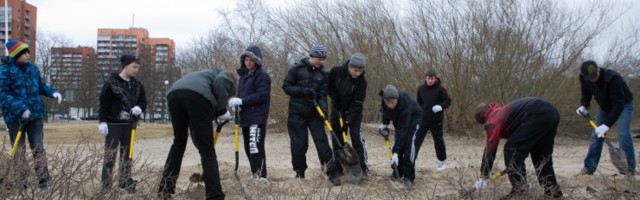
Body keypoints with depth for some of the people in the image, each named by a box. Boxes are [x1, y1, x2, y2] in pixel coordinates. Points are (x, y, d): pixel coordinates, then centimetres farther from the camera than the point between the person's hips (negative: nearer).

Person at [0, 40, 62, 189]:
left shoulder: (32, 68, 7)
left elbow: (41, 85, 19)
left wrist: (53, 92, -1)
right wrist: (20, 109, -27)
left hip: (35, 115, 4)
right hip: (15, 117, -4)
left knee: (38, 148, 4)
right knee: (19, 150, 7)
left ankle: (44, 180, 4)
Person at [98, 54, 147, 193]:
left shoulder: (137, 85, 9)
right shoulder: (112, 82, -8)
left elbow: (143, 101, 14)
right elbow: (103, 103, -9)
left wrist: (139, 108, -9)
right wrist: (103, 121, -13)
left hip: (130, 124, 6)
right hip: (113, 124, -6)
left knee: (127, 154, 11)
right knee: (110, 155, -5)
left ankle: (125, 182, 20)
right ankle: (106, 185, -3)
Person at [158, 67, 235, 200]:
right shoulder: (224, 75, 31)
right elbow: (220, 82, 0)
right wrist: (222, 109, 11)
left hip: (174, 94, 6)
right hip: (198, 95, -6)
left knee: (179, 142, 27)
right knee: (207, 150, 2)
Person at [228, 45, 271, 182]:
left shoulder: (262, 75, -6)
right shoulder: (243, 75, 19)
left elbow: (262, 95, -17)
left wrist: (241, 101, -22)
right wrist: (236, 102, -2)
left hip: (257, 117, -8)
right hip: (245, 117, 8)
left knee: (255, 146, -15)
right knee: (248, 147, 10)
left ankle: (260, 176, -13)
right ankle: (254, 174, 18)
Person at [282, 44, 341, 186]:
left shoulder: (323, 74, 3)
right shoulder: (297, 68, -5)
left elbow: (322, 94, 1)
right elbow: (286, 86, -4)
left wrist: (323, 107, -19)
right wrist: (303, 91, -18)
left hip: (314, 113, 2)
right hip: (297, 112, -2)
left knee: (322, 141, -6)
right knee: (299, 143, 1)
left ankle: (333, 172, -6)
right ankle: (300, 172, 17)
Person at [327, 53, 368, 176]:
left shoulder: (362, 81, -23)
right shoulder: (336, 71, -19)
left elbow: (357, 102, -23)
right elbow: (328, 86, 0)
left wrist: (348, 120, -27)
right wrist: (335, 99, -10)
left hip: (354, 112, -2)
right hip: (337, 110, 2)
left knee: (357, 137, -12)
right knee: (337, 138, 5)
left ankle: (362, 167, -6)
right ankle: (339, 167, 14)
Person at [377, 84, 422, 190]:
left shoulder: (405, 106, -42)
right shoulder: (385, 100, -24)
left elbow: (402, 131, -41)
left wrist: (396, 152, -43)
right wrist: (384, 124, -9)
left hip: (414, 120, -7)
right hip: (400, 121, 7)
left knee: (410, 146, -23)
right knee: (398, 146, -1)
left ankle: (408, 178, -16)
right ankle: (397, 174, 15)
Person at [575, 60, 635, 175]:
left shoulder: (612, 78, -38)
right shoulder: (583, 78, -19)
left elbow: (618, 105, -37)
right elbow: (586, 93, 2)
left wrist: (607, 124, -43)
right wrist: (583, 106, -18)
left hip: (623, 105, -6)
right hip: (604, 106, 6)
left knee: (623, 134, -20)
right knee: (596, 135, 0)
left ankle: (631, 168, -9)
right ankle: (589, 167, 6)